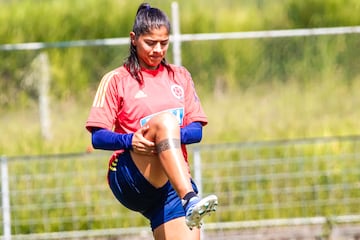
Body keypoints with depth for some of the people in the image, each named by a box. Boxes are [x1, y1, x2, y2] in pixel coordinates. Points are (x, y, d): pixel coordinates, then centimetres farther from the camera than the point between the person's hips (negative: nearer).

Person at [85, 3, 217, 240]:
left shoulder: (180, 77, 17)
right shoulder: (116, 80, 6)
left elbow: (197, 130, 9)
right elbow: (98, 137, -1)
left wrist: (171, 136, -14)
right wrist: (130, 140, -22)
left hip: (174, 182, 5)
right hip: (128, 179, -4)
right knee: (164, 119, -30)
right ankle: (190, 200, -49)